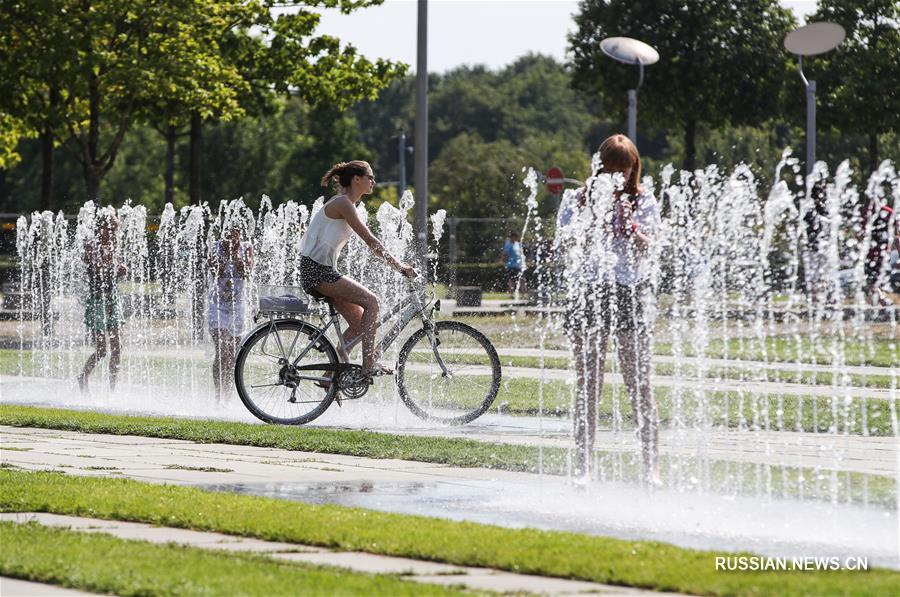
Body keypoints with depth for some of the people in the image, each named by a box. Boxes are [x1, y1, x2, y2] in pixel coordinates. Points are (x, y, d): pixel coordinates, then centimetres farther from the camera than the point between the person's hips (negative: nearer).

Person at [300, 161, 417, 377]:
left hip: (322, 270, 10)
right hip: (317, 269, -10)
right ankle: (369, 365, -18)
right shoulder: (343, 203, -13)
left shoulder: (346, 204, 18)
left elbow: (371, 242, 20)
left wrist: (398, 263, 12)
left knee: (358, 322, 5)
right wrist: (399, 265, -16)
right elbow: (370, 240, -17)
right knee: (370, 301, -16)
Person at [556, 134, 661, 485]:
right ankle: (583, 467, 7)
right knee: (587, 386, 3)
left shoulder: (643, 202, 8)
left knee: (639, 386, -5)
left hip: (630, 293, -1)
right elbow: (565, 245, 0)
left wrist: (628, 227, -25)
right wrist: (595, 224, -16)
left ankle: (651, 468, -3)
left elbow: (646, 247, -5)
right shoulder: (580, 201, 10)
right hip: (587, 293, 1)